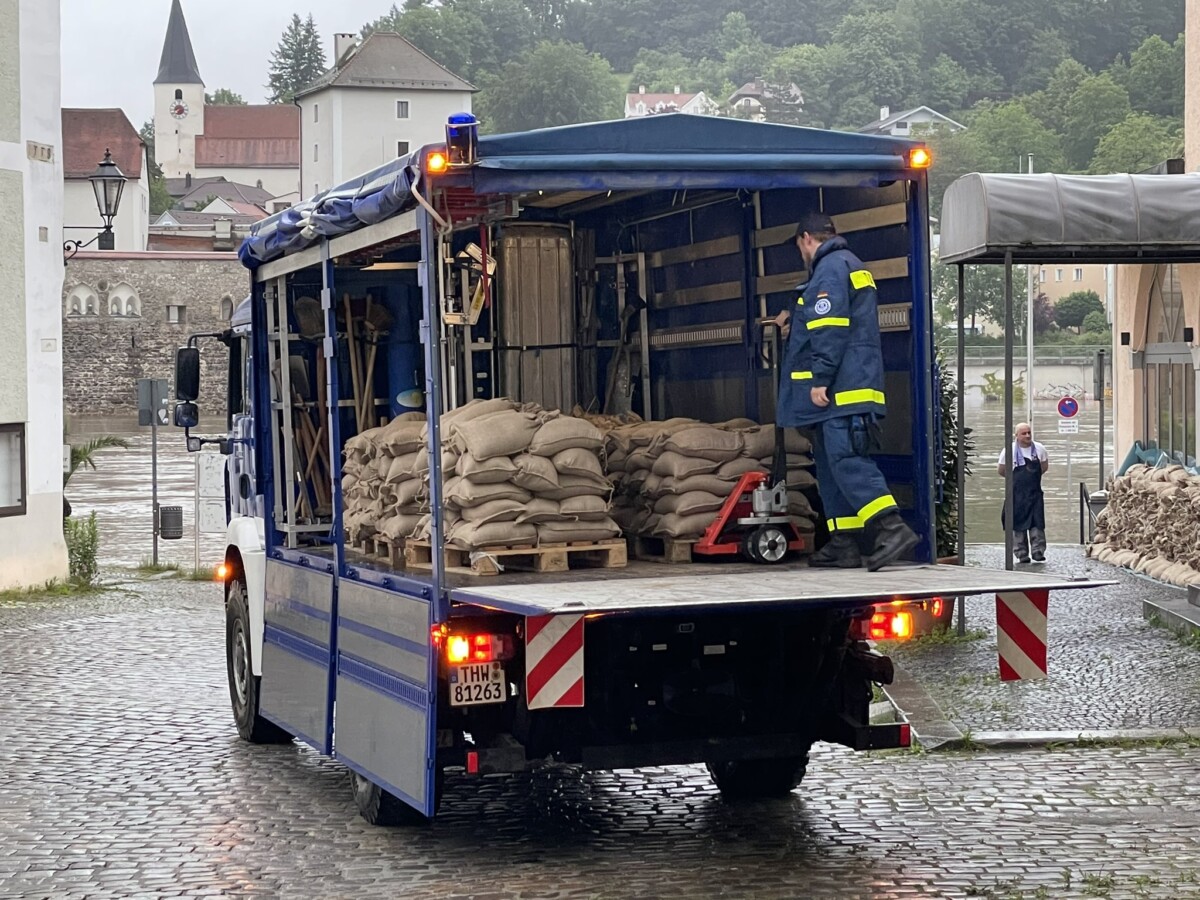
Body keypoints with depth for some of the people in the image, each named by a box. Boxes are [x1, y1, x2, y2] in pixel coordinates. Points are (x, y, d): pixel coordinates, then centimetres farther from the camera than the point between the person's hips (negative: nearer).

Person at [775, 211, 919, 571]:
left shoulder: (830, 268, -9)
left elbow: (830, 329, -19)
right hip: (848, 389, 11)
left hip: (841, 390, -11)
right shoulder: (852, 265, 24)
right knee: (832, 463, 12)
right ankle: (843, 545, 12)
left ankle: (893, 528, -28)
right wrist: (796, 320, 52)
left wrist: (820, 378, -21)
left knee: (845, 460, -18)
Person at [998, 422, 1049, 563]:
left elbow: (1045, 466, 14)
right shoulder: (1009, 450, -8)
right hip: (1017, 493, -1)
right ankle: (1021, 554, 8)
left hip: (1035, 492, 1)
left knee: (1037, 522, -6)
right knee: (1018, 524, 1)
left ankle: (1038, 551, -2)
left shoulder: (1039, 449, -1)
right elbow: (1001, 470, 3)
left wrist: (1033, 476, 8)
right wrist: (1015, 478, 9)